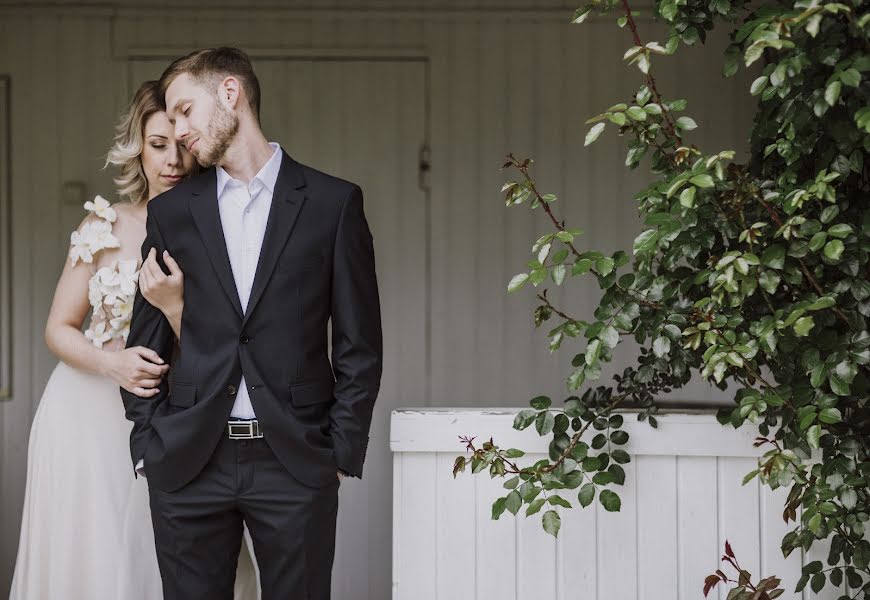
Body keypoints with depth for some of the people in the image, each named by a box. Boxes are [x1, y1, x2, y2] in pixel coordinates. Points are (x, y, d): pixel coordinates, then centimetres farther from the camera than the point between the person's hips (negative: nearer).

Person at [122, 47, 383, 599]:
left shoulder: (333, 202, 2)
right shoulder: (171, 212, 10)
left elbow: (359, 345, 2)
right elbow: (146, 341, 13)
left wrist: (342, 452, -3)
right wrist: (149, 443, 4)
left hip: (296, 464, -2)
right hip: (188, 463, 2)